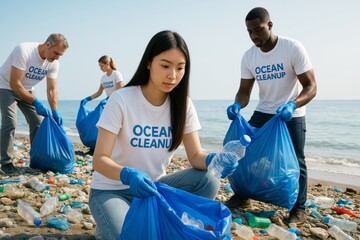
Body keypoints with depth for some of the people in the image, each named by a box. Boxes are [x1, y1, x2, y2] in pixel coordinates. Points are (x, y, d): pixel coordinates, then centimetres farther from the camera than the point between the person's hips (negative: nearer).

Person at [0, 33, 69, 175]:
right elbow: (14, 84, -33)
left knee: (38, 123, 1)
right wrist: (35, 102, -38)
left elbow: (52, 90, -9)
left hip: (26, 90, 6)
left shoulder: (53, 63, -14)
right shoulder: (24, 51, -32)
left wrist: (55, 112, -22)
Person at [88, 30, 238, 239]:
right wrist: (128, 175, -41)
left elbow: (195, 155, -7)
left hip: (153, 186, 4)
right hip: (112, 190, -4)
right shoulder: (121, 100, -18)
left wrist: (213, 160, -32)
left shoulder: (183, 105, -5)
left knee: (208, 181, -20)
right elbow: (99, 159, -20)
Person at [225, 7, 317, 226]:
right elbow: (244, 91, -3)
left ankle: (299, 210, 17)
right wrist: (237, 105, -27)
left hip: (291, 115, -4)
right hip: (262, 113, 4)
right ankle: (242, 196, 20)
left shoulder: (293, 48, -19)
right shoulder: (249, 57, -5)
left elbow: (311, 86, -21)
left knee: (295, 162, 1)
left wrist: (292, 104, -40)